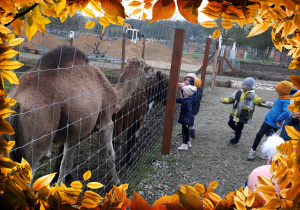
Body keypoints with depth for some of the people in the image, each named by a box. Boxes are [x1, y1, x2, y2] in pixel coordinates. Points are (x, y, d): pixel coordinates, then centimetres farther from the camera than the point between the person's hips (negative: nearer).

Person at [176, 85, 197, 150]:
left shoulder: (188, 102, -25)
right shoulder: (184, 100, 3)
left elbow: (189, 112, -26)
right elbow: (179, 99, 24)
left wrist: (187, 122, -26)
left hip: (186, 119, -10)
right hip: (184, 119, 10)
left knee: (185, 131, 0)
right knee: (185, 131, 20)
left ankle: (185, 145, 10)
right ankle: (188, 142, 34)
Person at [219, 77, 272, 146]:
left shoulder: (252, 95, -8)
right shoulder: (238, 93, 4)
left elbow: (259, 101, -11)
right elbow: (231, 99, 5)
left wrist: (269, 104, -22)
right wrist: (224, 100, -12)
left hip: (243, 115, -5)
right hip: (235, 113, 5)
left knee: (239, 128, 6)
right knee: (230, 123, 17)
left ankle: (235, 140, 27)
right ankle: (237, 131, 43)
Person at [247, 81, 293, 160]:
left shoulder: (287, 102, -22)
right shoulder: (281, 98, 5)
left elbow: (287, 112, -37)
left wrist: (279, 120, -27)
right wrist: (274, 102, 13)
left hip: (274, 124, -8)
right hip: (268, 120, 8)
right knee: (259, 135, 12)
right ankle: (253, 150, 24)